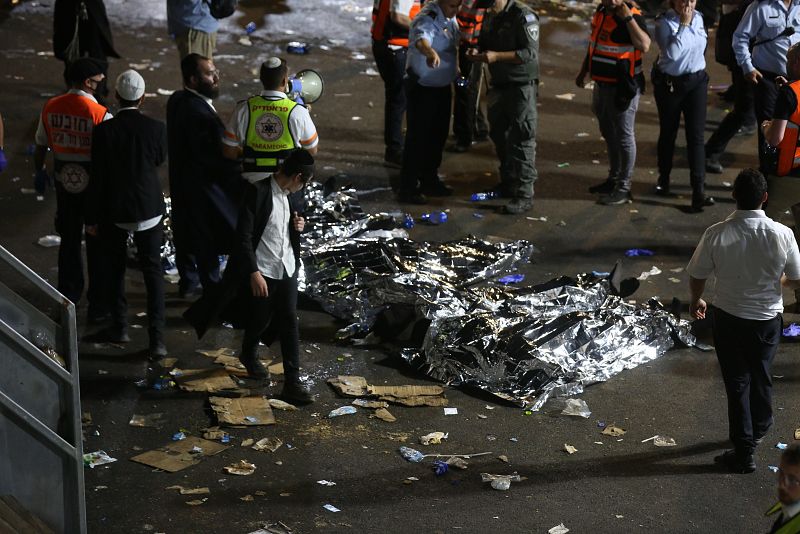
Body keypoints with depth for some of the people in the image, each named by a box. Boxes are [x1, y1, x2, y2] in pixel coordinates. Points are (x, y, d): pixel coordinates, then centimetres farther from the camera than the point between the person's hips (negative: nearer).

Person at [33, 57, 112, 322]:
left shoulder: (51, 108, -6)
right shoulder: (100, 114, -22)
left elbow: (40, 146, 6)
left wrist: (39, 172, 22)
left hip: (65, 181, 4)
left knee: (68, 240, 21)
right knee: (97, 246, 9)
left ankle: (68, 295, 35)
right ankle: (98, 306, 17)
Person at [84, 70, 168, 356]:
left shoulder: (103, 130, -14)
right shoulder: (156, 128, -11)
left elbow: (97, 177, -10)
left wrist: (92, 218, -1)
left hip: (113, 211, 0)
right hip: (149, 209, 1)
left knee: (115, 268, 19)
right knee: (153, 271, 6)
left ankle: (119, 327, 29)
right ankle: (157, 338, -1)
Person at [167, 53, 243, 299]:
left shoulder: (177, 100, -1)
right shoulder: (199, 113, -30)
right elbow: (219, 156, -27)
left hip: (180, 180, 9)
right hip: (202, 185, -9)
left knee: (187, 233, 22)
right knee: (208, 241, 5)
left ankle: (188, 283, 36)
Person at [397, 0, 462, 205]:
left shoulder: (450, 17, 3)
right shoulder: (427, 19, -26)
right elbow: (421, 39, -50)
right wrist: (431, 53, -71)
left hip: (442, 86, 9)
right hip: (421, 88, -9)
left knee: (438, 136, 17)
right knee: (417, 138, -6)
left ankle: (430, 180, 33)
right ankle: (408, 189, 1)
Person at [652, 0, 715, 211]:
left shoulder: (698, 18, 2)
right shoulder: (664, 22, -13)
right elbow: (672, 53, -26)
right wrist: (683, 24, -23)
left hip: (696, 81, 3)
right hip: (669, 83, -2)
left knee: (696, 135, -5)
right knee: (668, 133, 12)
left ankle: (699, 191, -10)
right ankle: (663, 178, 34)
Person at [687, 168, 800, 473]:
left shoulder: (717, 234, -20)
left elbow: (697, 275, -7)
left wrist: (696, 301, 14)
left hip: (728, 318, -1)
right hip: (767, 318, 1)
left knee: (737, 382, 11)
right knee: (761, 376, 24)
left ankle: (744, 452, 15)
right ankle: (759, 430, 47)